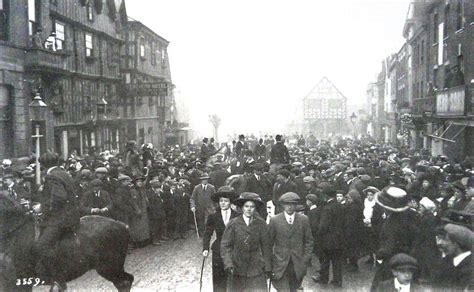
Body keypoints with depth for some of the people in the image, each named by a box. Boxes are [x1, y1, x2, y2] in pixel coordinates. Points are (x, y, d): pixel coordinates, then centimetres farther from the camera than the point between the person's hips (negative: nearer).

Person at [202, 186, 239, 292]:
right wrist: (205, 248, -8)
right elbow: (207, 234, 4)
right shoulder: (213, 217, 3)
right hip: (218, 253, 1)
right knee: (218, 281, 4)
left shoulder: (237, 217, 0)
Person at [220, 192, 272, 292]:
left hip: (256, 269, 0)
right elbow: (225, 245, -3)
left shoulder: (261, 224, -2)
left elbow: (266, 246, 5)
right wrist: (228, 264, -13)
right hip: (237, 269, 0)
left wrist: (267, 267, 5)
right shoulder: (233, 224, -4)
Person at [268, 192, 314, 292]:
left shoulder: (304, 219, 3)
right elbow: (269, 242, 2)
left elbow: (308, 241, 7)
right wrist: (269, 263, 0)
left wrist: (306, 260, 0)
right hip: (280, 264, -2)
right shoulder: (274, 220, -2)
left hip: (298, 265, 2)